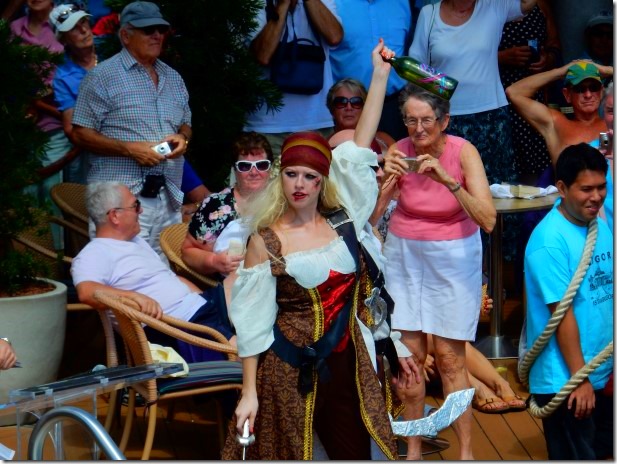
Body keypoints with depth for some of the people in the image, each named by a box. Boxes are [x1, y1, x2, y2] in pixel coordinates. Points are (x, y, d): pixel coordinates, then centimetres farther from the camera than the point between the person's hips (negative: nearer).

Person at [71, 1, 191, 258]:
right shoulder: (102, 77, -3)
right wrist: (129, 148, -16)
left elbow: (186, 124, 26)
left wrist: (182, 138, 2)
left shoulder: (174, 78, 17)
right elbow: (81, 134, -5)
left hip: (169, 198, 6)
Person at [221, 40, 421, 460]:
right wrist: (249, 392, -10)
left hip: (347, 362, 4)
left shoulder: (342, 219, 2)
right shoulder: (266, 240, -6)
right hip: (291, 367, -3)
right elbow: (253, 321, -6)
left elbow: (359, 149, 1)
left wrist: (381, 75, 1)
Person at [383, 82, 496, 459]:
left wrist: (449, 181, -34)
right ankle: (413, 449, 16)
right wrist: (385, 181, -27)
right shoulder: (399, 151, -9)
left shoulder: (463, 152, -16)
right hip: (404, 255, 2)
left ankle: (466, 452, 7)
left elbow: (488, 220, -25)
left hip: (453, 258, -2)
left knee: (450, 358, -1)